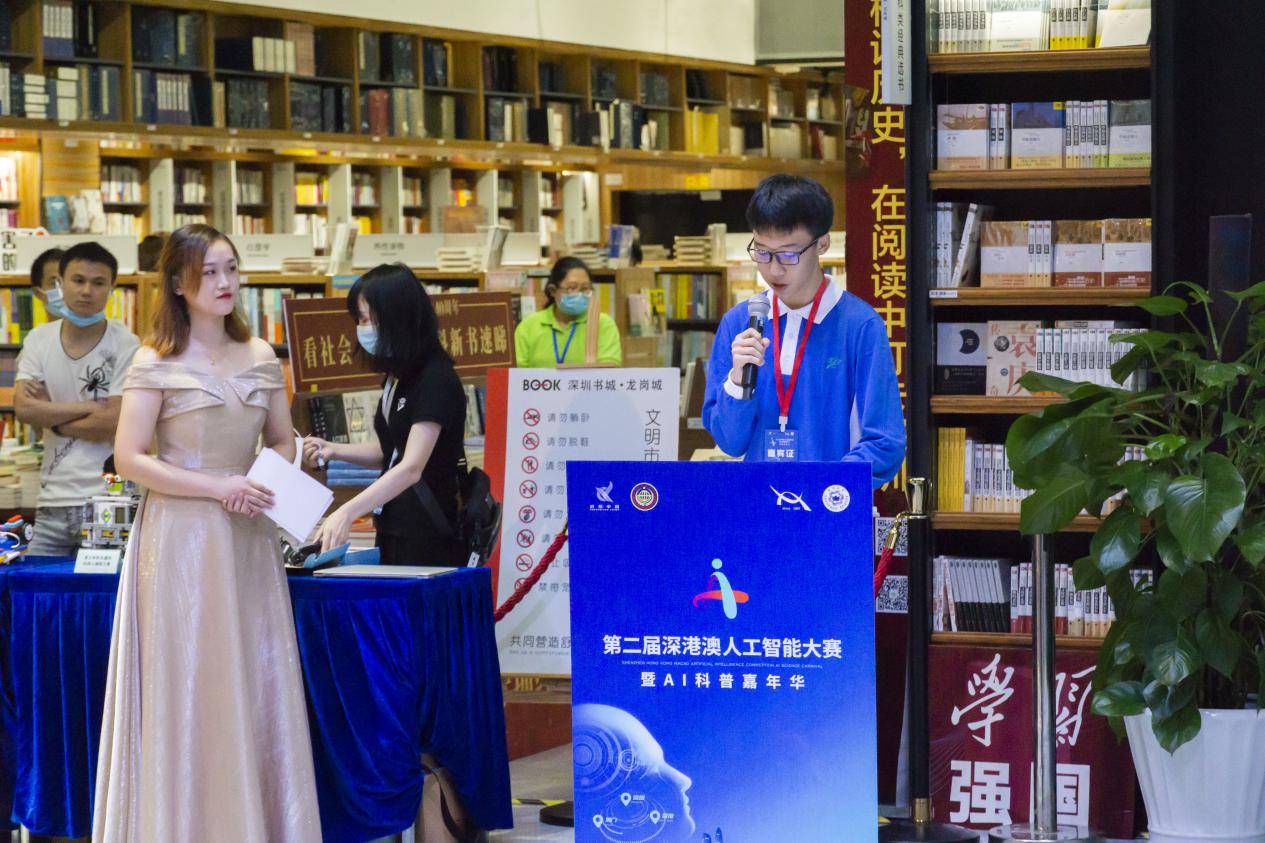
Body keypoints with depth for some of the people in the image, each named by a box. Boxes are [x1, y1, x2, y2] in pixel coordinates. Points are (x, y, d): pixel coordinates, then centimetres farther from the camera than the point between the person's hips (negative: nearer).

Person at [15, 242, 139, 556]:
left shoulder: (126, 346, -6)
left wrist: (49, 415, -3)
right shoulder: (39, 340, 7)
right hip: (52, 501, 4)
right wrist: (90, 406, -9)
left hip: (107, 502, -4)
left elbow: (112, 423, -12)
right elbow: (23, 409, -5)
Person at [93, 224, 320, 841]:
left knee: (259, 690, 4)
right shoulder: (157, 363, -5)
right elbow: (130, 459, -10)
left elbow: (283, 441, 19)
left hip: (249, 540, 5)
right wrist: (219, 487, -15)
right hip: (182, 538, -5)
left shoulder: (260, 357, 10)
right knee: (190, 691, -3)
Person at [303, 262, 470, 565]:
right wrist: (334, 450, 6)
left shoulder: (435, 379, -17)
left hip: (431, 538, -9)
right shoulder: (396, 377, 11)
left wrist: (347, 512, -33)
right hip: (394, 530, 9)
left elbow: (411, 467, -25)